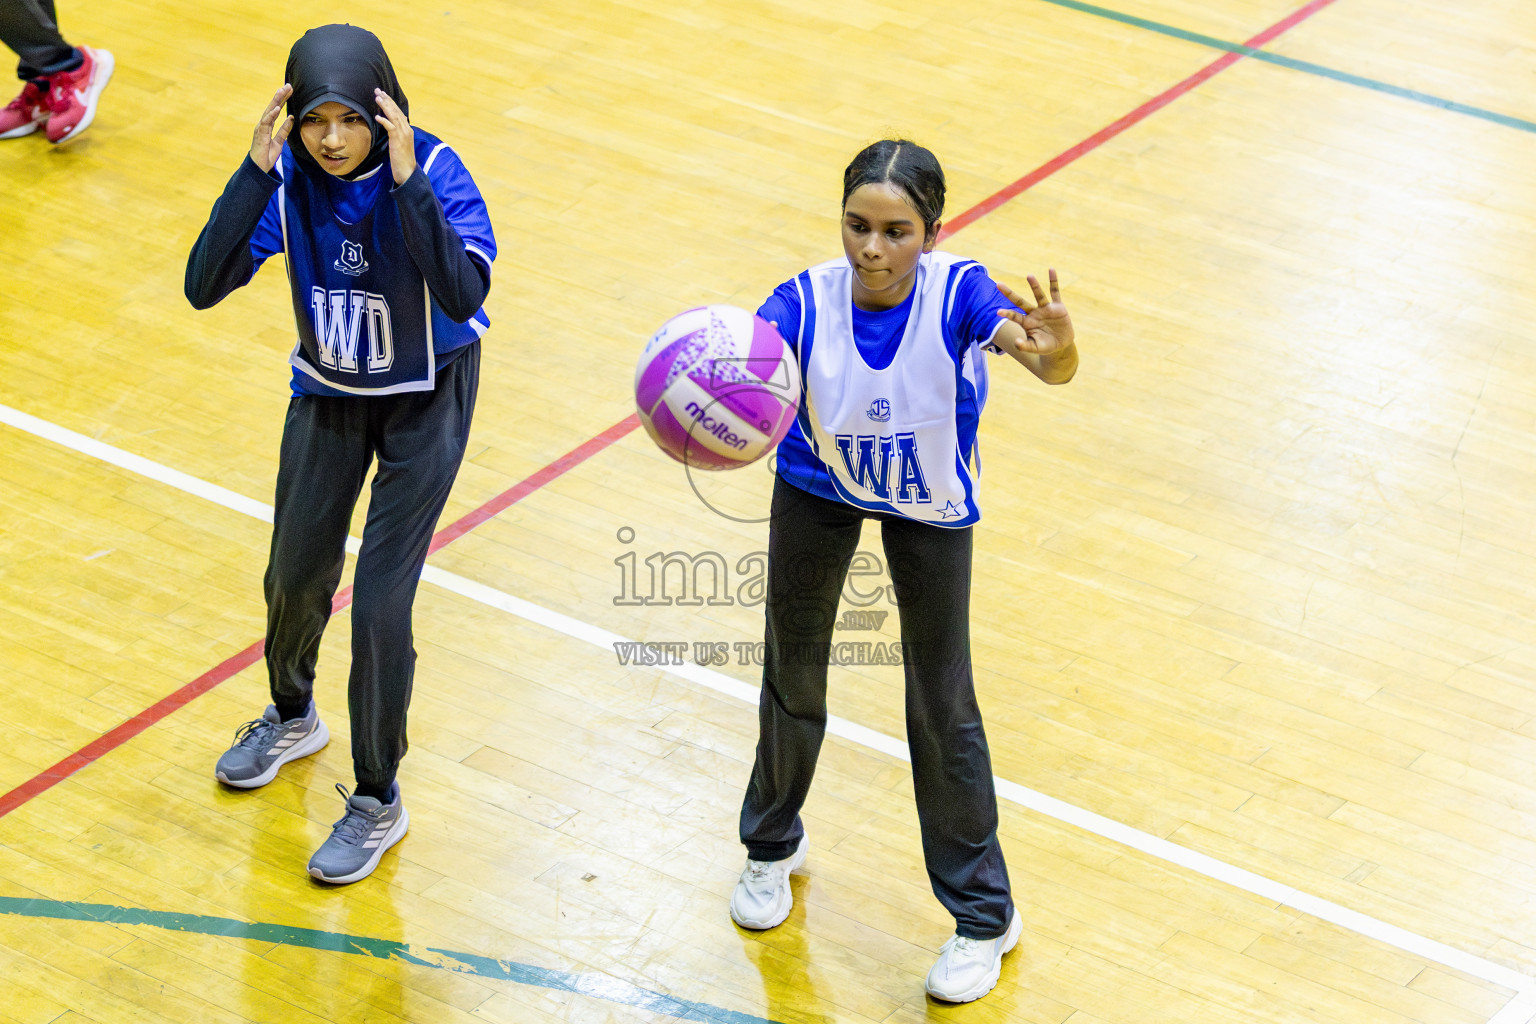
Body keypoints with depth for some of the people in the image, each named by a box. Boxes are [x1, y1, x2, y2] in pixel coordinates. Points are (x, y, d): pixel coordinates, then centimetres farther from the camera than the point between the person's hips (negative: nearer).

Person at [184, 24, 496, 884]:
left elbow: (464, 297, -41)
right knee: (296, 574, 17)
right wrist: (254, 172, -36)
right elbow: (204, 287, -28)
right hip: (329, 391, 4)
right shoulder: (288, 177, -19)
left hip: (426, 399, -4)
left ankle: (378, 802, 12)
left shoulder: (432, 169, -28)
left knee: (381, 600, -8)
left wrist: (407, 182, -46)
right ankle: (293, 718, 50)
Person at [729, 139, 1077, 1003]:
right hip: (820, 488, 2)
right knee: (793, 674, 17)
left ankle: (985, 916, 22)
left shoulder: (957, 293, -35)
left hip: (932, 506, -2)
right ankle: (774, 845, 46)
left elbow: (1046, 360, -52)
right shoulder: (807, 301, -31)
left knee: (942, 705, 3)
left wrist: (1056, 348, -76)